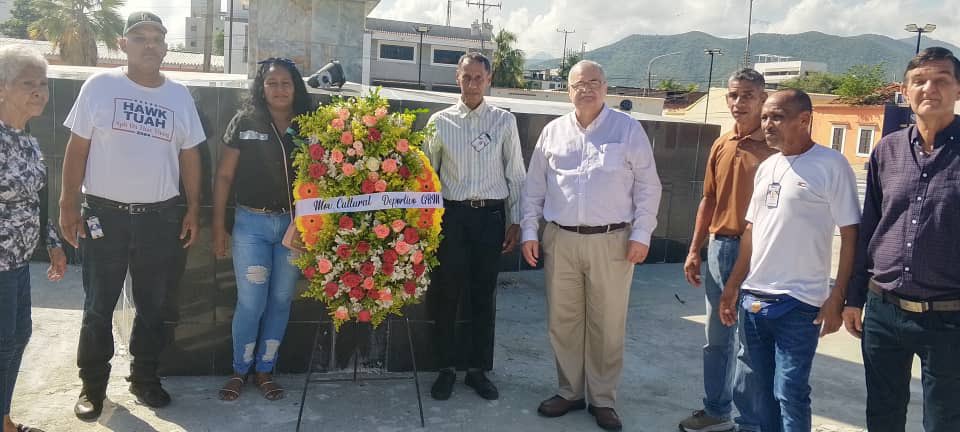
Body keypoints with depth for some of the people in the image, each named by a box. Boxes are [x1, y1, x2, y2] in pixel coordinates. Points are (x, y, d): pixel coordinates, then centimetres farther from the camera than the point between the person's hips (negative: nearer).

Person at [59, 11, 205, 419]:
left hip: (161, 216, 2)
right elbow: (77, 148, -1)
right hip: (104, 213, -2)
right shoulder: (100, 85, -2)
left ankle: (144, 377, 29)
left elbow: (189, 155, 9)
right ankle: (92, 384, 24)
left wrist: (193, 209, 5)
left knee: (153, 304, 12)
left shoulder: (180, 95, 6)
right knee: (99, 305, 8)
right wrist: (68, 204, -5)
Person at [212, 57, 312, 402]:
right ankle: (239, 371, 22)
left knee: (281, 300, 10)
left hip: (294, 224, 2)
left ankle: (265, 370, 25)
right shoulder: (244, 122, -2)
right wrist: (218, 225, -2)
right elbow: (224, 176, 0)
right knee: (251, 302, 2)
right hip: (252, 223, -2)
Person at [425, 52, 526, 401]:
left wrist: (515, 221, 4)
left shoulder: (504, 121, 3)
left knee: (483, 295, 7)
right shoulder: (441, 121, 3)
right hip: (452, 214, 0)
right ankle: (446, 368, 19)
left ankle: (478, 369, 20)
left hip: (491, 215, 0)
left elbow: (515, 175, 6)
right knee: (445, 293, 4)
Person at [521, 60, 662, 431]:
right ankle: (569, 392, 26)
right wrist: (529, 232, 5)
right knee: (563, 321, 10)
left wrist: (641, 235, -6)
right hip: (560, 240, 3)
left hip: (612, 241, -2)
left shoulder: (628, 129, 1)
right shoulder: (553, 131, 8)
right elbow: (534, 187, 11)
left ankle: (603, 399, 21)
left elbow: (648, 186, 0)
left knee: (607, 325, 5)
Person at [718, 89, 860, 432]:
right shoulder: (766, 167, 11)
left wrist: (836, 298, -14)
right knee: (761, 389, 15)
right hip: (753, 298, 7)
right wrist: (732, 287, 16)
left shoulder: (831, 165, -8)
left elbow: (851, 235, -9)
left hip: (798, 304, -6)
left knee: (789, 393, -1)